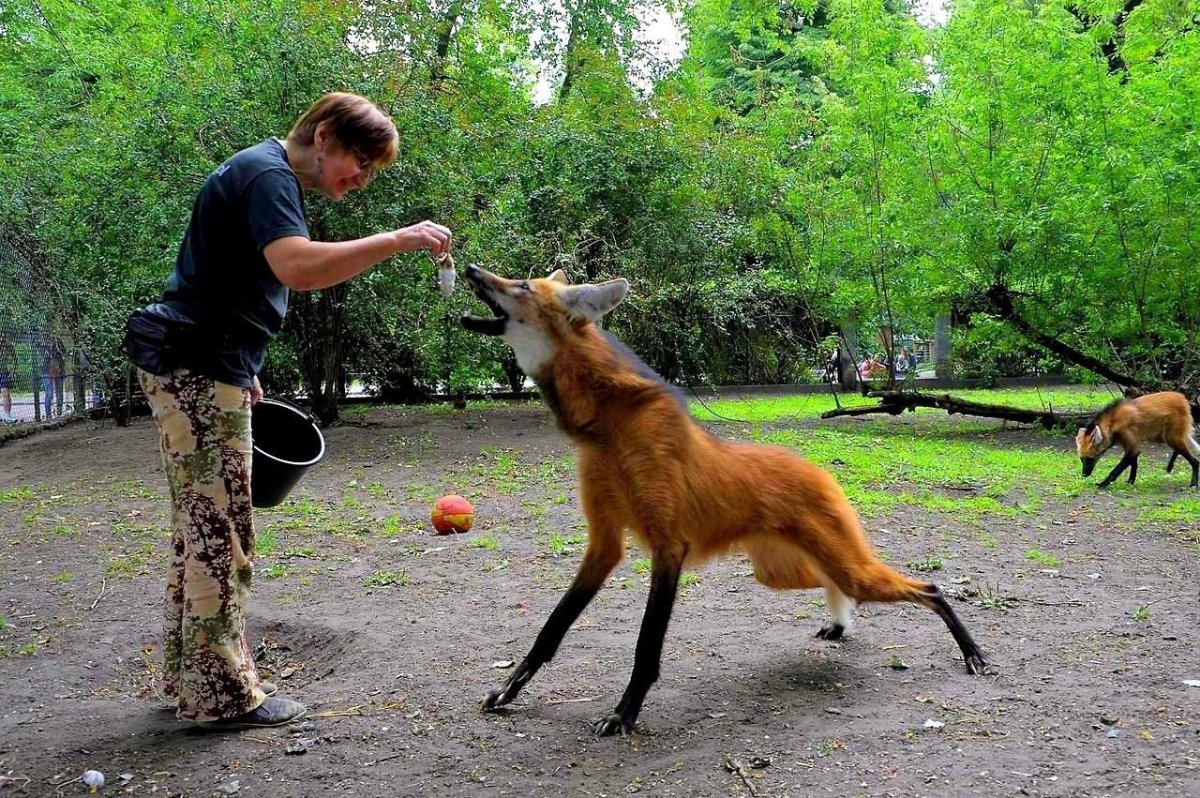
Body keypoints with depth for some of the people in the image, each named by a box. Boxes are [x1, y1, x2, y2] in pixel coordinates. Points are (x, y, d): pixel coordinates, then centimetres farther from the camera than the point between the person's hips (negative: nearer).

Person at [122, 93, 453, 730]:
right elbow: (299, 268, -32)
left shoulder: (263, 172, 20)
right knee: (220, 530, -7)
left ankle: (191, 675, 24)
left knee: (201, 525, 14)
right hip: (199, 368, -11)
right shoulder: (268, 174, -14)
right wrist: (398, 240, -28)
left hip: (197, 366, 11)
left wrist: (242, 367, 26)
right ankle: (223, 694, 1)